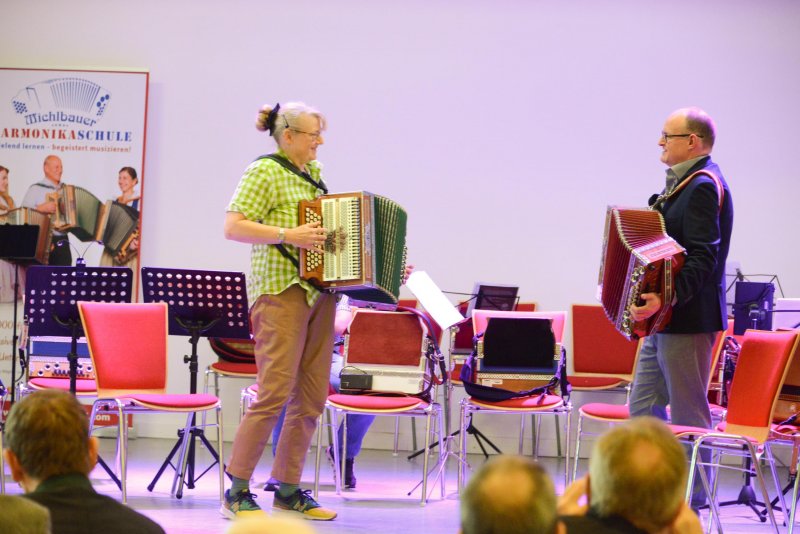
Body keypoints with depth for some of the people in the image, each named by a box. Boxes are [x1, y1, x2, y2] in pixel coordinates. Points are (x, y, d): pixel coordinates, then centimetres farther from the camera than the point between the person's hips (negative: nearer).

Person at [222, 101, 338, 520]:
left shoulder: (314, 173, 18)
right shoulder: (264, 172, -5)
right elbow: (233, 227, -14)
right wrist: (288, 236, -23)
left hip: (320, 293, 8)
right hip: (281, 292, -8)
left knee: (312, 398, 7)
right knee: (276, 392, -11)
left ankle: (289, 490, 15)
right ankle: (236, 493, -4)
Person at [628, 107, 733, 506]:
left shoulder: (704, 186, -16)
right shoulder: (684, 183, 16)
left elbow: (703, 257, -25)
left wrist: (669, 298, -35)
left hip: (688, 319, -11)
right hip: (664, 318, 11)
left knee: (688, 414, -4)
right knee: (644, 406, 14)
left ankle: (693, 505, 3)